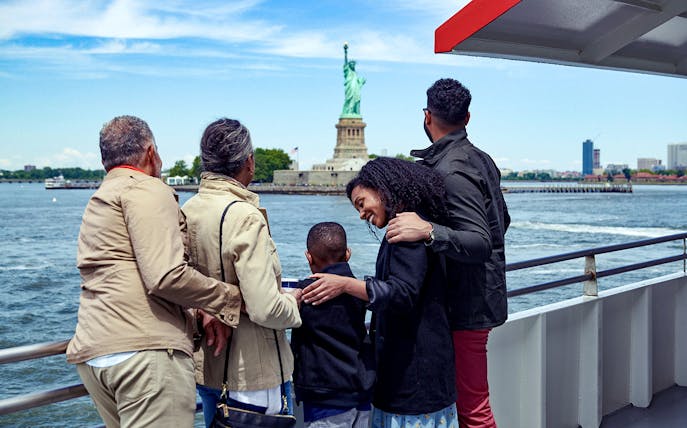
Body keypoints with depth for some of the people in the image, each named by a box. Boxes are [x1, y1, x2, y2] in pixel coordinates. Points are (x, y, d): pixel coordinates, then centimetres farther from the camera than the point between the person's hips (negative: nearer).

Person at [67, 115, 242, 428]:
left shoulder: (97, 201, 26)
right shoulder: (147, 189, -5)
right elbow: (166, 276, -17)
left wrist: (200, 313, 15)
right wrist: (232, 298, -4)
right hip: (148, 350, -9)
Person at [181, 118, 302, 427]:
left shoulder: (185, 211, 0)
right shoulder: (245, 216, -22)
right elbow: (266, 309, -26)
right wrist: (294, 301, -7)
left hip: (203, 367, 7)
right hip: (251, 376, -7)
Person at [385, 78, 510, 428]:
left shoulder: (450, 172, -19)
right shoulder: (481, 159, 10)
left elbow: (480, 244, -27)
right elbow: (501, 222, 21)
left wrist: (428, 231, -40)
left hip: (466, 307, -10)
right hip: (480, 298, 10)